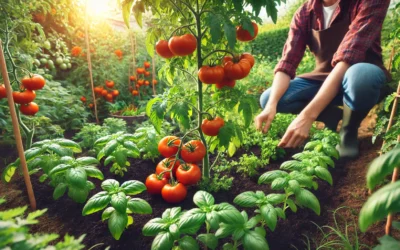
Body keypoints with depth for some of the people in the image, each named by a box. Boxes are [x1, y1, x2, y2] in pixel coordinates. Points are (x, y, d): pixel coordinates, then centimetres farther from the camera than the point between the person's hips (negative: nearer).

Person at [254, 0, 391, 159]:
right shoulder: (304, 13, -7)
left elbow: (348, 58, -33)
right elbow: (287, 63, -16)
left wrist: (308, 114, -43)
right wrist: (271, 105, -34)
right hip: (323, 80, 4)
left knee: (360, 75, -39)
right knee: (267, 98, -15)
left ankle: (349, 134, -10)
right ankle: (338, 116, -1)